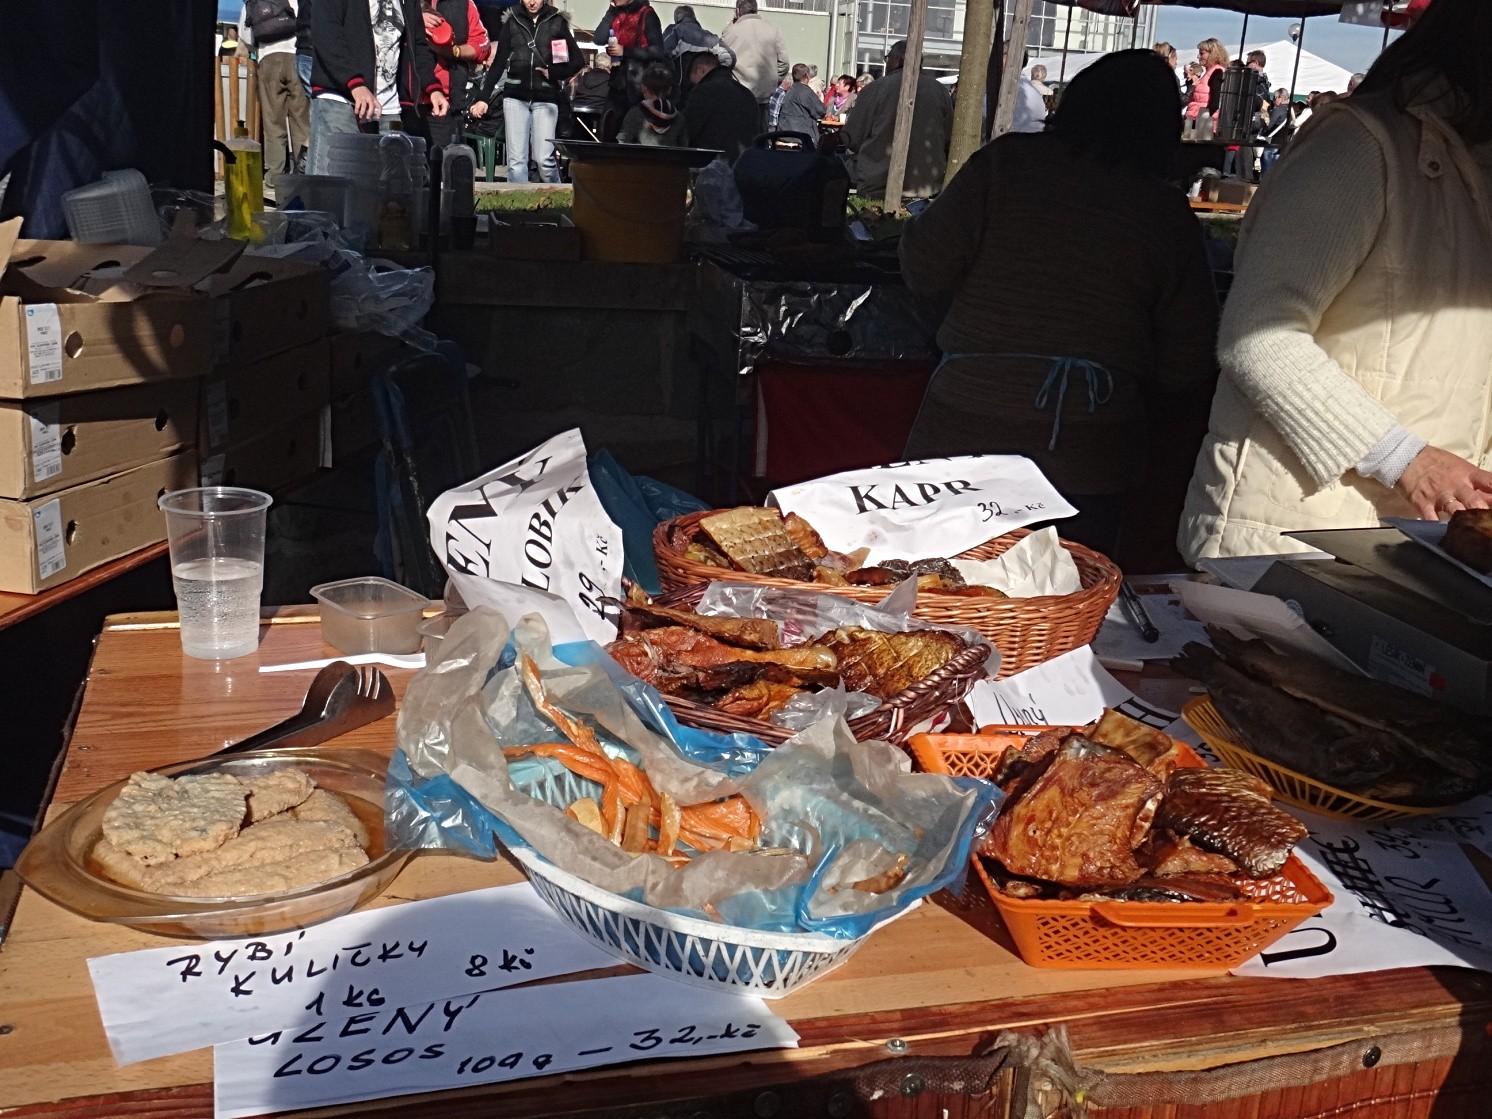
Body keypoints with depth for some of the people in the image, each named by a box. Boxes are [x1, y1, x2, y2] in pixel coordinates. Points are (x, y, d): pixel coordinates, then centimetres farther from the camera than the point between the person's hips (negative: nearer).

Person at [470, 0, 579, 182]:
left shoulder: (557, 22, 6)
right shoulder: (512, 22, 9)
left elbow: (576, 61, 8)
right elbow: (498, 63, 11)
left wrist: (553, 73, -9)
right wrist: (484, 98, 4)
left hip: (546, 98, -1)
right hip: (515, 97, 2)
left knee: (544, 159, -11)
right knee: (516, 161, -6)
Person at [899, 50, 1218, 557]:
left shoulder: (1006, 163, -2)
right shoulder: (1169, 213, 4)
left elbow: (926, 266, -4)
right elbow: (1188, 364, 6)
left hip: (971, 428, -2)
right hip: (1094, 452, 2)